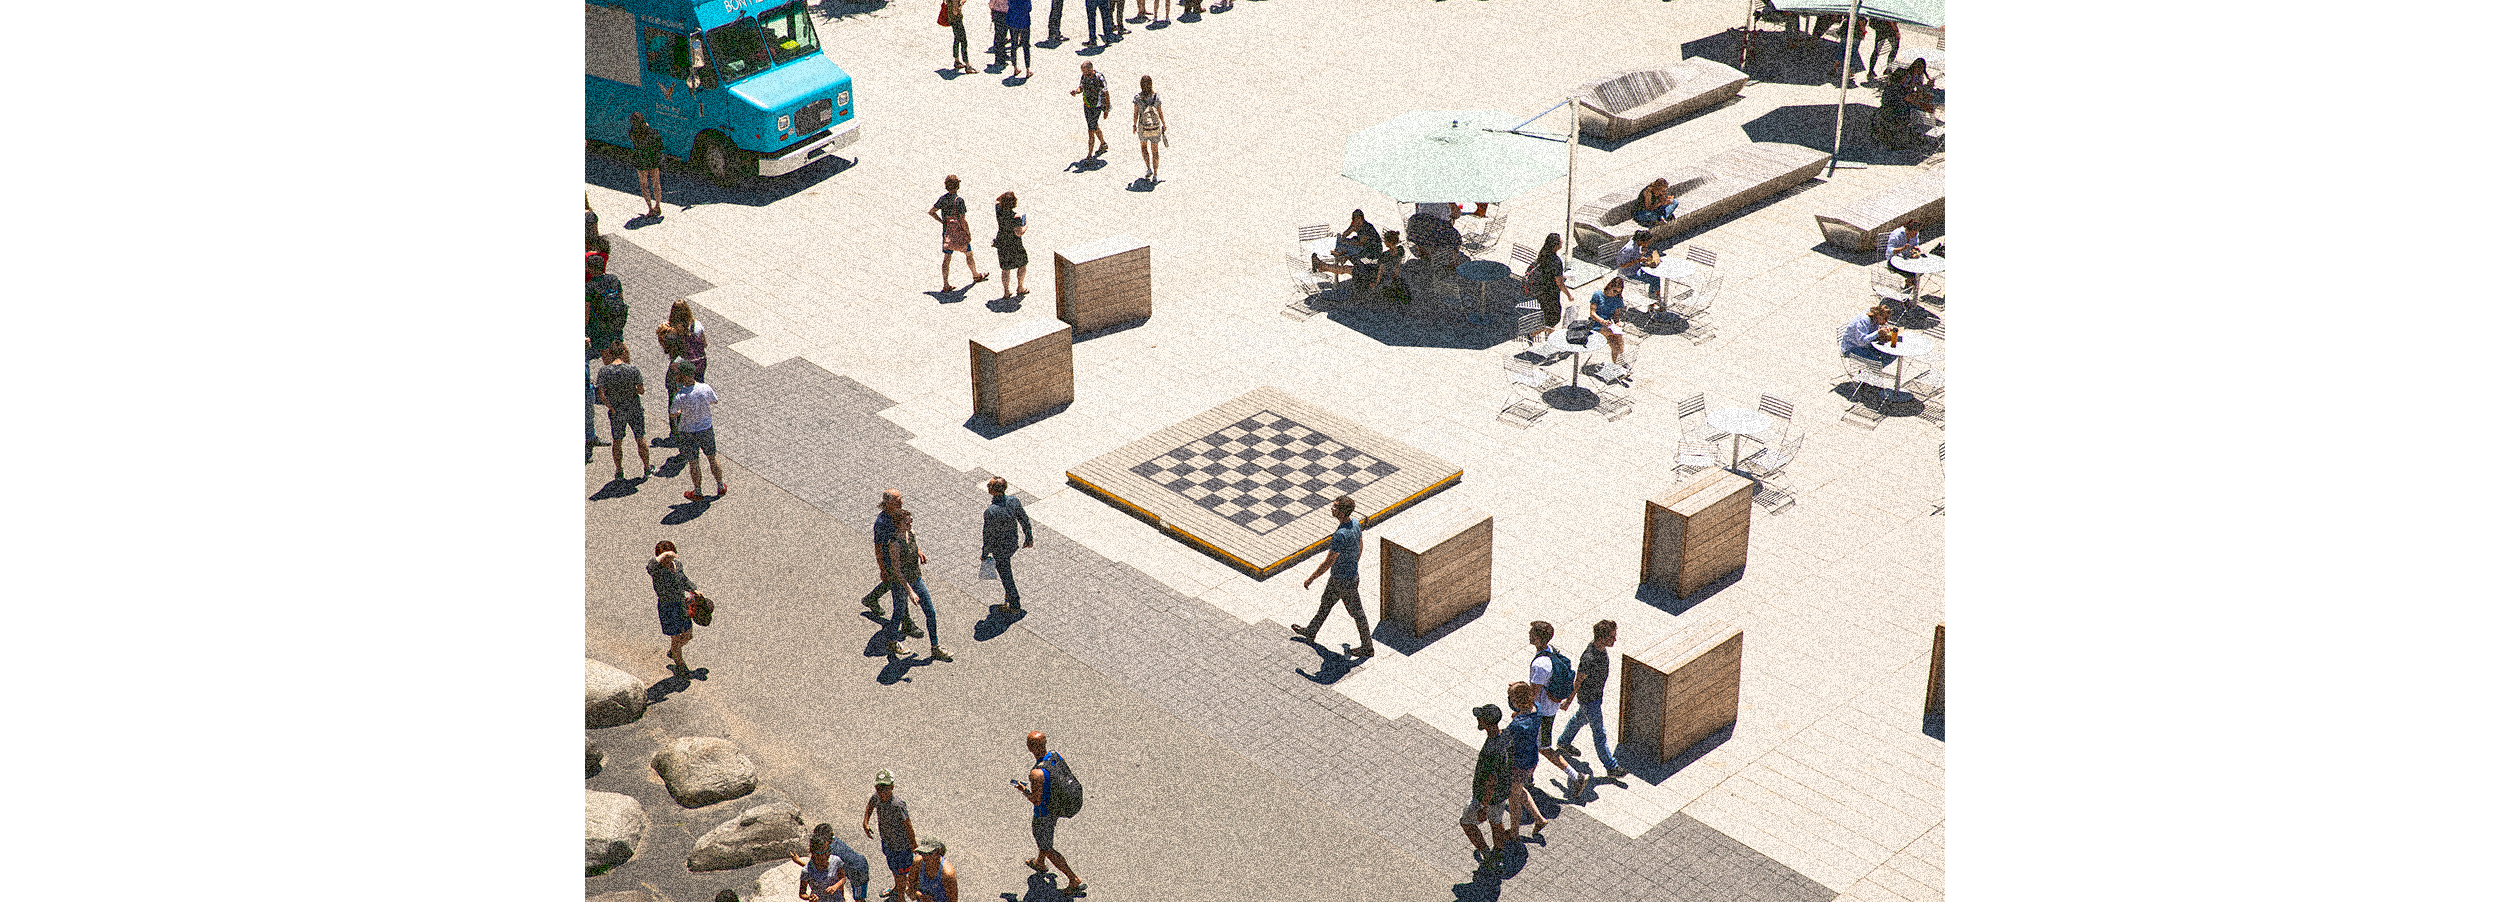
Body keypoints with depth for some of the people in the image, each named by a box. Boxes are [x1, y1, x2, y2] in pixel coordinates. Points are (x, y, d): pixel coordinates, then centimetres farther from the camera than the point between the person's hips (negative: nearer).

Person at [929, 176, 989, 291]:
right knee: (969, 254, 17)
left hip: (947, 232, 5)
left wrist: (942, 221, 10)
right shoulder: (959, 200, -20)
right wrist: (969, 234, -10)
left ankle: (946, 284, 6)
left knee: (946, 258, 7)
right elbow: (962, 220, -20)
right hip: (959, 232, -5)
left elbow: (931, 211, 4)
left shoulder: (942, 198, -1)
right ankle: (976, 276, 35)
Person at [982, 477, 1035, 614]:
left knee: (1006, 575, 14)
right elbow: (1025, 521, -5)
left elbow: (988, 536, -23)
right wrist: (1029, 538, 12)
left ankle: (1014, 605, 31)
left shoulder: (990, 512, -35)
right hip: (1013, 543, 6)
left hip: (1000, 548, -6)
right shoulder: (1014, 501, -18)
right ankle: (1011, 594, 55)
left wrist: (984, 554, -6)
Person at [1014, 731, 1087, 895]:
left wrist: (1023, 790, -10)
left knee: (1046, 848, 12)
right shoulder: (1056, 756, -15)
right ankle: (1040, 864, 61)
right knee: (1045, 835, 34)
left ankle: (1075, 881, 14)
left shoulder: (1037, 773, -38)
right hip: (1057, 806, 8)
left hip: (1044, 814, -8)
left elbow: (1036, 801, -28)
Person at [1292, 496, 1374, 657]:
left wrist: (1310, 579, -18)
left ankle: (1367, 647, 26)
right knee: (1326, 602, 25)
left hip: (1345, 581, -9)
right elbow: (1360, 548, 9)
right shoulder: (1355, 523, -9)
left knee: (1356, 612, 9)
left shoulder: (1340, 536, -37)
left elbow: (1327, 563, -30)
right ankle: (1311, 633, 43)